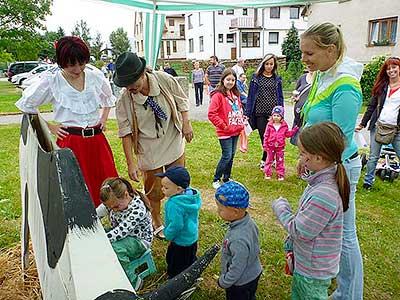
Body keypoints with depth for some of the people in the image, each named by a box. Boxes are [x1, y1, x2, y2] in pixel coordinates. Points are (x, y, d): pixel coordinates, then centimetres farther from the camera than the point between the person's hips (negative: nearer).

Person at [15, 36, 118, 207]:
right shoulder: (51, 80, -5)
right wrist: (49, 127, 1)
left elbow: (108, 98, 23)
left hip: (97, 140, 3)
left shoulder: (95, 75, 3)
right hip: (70, 141, -3)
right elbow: (26, 104, 6)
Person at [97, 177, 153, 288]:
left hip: (139, 240, -6)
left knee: (115, 248, -36)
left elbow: (121, 231, -36)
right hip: (121, 237, 7)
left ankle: (132, 281, -17)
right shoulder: (111, 203, -11)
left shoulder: (138, 209, -32)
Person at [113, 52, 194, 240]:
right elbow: (125, 133, -15)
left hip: (174, 143, 2)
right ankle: (156, 222, 38)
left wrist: (186, 123, -10)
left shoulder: (165, 80, -17)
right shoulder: (124, 100, -19)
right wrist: (131, 163, -16)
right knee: (154, 190, 10)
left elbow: (182, 100, 0)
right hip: (149, 152, -2)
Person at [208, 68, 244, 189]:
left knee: (232, 155, 14)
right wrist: (223, 125, -15)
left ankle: (227, 178, 28)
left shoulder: (235, 94, 10)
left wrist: (241, 123, 11)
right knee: (226, 156, -5)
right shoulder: (218, 95, -14)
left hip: (236, 130, 7)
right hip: (225, 133, -7)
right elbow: (211, 114, -19)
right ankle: (216, 180, 10)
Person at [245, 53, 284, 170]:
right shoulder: (256, 77, 4)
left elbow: (280, 97, 11)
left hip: (273, 112, 1)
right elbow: (250, 96, 3)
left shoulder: (277, 79, 9)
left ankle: (264, 160, 18)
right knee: (264, 137, 1)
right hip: (260, 113, -1)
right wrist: (247, 113, -2)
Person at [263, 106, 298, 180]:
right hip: (271, 146, 0)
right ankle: (268, 174, 20)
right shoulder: (269, 125, -6)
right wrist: (265, 145, -6)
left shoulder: (284, 125, -2)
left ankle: (281, 175, 18)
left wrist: (295, 129, -6)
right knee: (269, 160, 9)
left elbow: (288, 134, 6)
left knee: (280, 161, 9)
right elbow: (266, 136, -3)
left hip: (280, 147, 0)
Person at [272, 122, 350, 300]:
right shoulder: (325, 180, -5)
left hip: (313, 273, -8)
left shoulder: (324, 195, -37)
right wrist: (292, 242, 15)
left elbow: (299, 231, -27)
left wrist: (280, 207, -13)